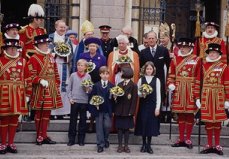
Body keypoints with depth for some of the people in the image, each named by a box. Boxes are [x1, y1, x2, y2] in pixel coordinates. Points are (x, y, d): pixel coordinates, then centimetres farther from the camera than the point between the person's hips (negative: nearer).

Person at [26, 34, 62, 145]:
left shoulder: (51, 57, 14)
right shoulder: (34, 59, -8)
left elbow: (55, 73, 19)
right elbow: (32, 76, -13)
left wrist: (57, 85, 15)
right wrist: (41, 81, -27)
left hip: (51, 90, 7)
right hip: (40, 90, -7)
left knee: (47, 113, 10)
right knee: (39, 113, 0)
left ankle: (44, 136, 17)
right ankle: (39, 137, 9)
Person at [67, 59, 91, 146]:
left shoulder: (88, 76, 3)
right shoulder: (73, 75, 3)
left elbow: (90, 89, 5)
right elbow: (69, 88, 5)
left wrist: (88, 89, -17)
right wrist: (70, 98, -4)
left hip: (84, 101, 0)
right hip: (74, 101, 0)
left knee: (83, 121, 7)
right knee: (73, 120, 4)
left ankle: (81, 140, 15)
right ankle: (71, 139, 11)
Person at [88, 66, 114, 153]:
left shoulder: (112, 86, 4)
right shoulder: (96, 85, 3)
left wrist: (112, 97, -14)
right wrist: (92, 109, -8)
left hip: (108, 110, 0)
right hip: (98, 110, 0)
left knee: (107, 126, -5)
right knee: (99, 127, 2)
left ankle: (105, 139, 23)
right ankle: (100, 144, 9)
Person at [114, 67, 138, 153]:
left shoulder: (133, 85, -6)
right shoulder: (120, 84, 8)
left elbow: (134, 99, -9)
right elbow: (116, 96, 11)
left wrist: (131, 111, -13)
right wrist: (115, 97, -13)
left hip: (127, 111, -3)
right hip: (119, 110, 3)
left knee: (126, 128, 4)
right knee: (119, 128, 5)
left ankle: (126, 146, 13)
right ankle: (120, 146, 11)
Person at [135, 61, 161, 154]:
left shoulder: (156, 80, 1)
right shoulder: (141, 80, 3)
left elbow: (158, 95, 0)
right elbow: (137, 92, 6)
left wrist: (157, 107, -6)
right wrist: (141, 94, -16)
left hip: (152, 105, 0)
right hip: (143, 105, 0)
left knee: (151, 124, 1)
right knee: (143, 124, 2)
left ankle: (149, 145, 11)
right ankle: (144, 144, 14)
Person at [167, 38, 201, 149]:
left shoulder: (196, 60, 0)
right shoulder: (175, 59, 7)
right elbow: (171, 74, 8)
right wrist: (171, 84, -7)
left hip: (191, 91, -2)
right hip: (178, 91, 2)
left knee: (190, 114, 2)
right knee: (180, 114, 7)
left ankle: (188, 139, 11)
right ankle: (181, 139, 15)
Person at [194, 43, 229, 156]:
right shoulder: (203, 66, 4)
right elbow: (198, 83, 5)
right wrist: (197, 98, 0)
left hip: (218, 98, -1)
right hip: (205, 97, 1)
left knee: (217, 121, 4)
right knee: (207, 121, 5)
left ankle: (217, 145, 12)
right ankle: (209, 145, 12)